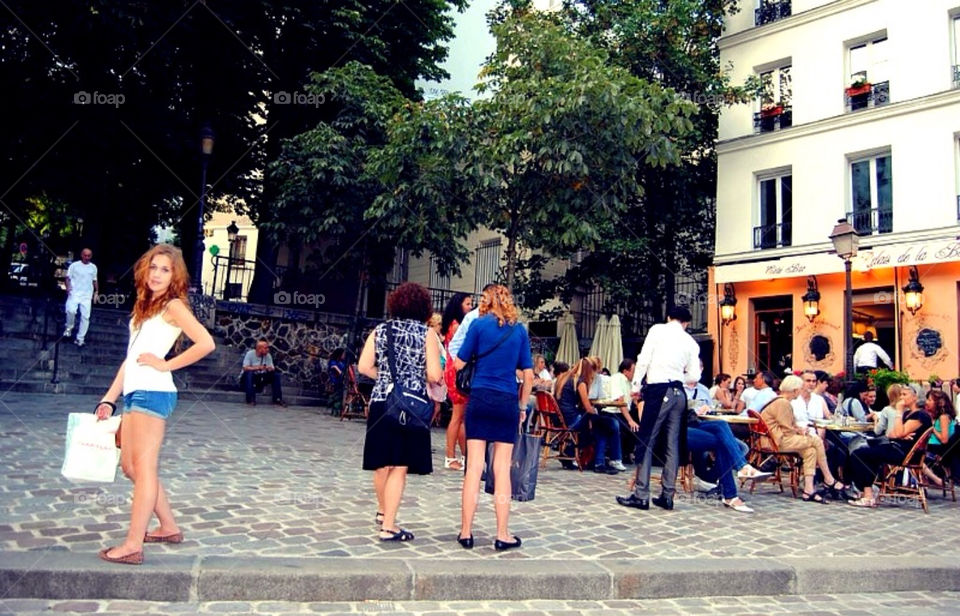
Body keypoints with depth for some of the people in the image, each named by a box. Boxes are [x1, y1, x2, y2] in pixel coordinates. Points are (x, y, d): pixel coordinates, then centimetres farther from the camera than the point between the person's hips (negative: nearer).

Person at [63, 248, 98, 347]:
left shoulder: (93, 267, 13)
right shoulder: (74, 265, 3)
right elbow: (68, 277, 3)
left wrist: (96, 290, 11)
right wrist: (68, 287, -14)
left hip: (87, 296, 3)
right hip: (74, 293, -3)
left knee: (85, 316, -3)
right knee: (71, 310, -26)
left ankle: (80, 339, 4)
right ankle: (69, 327, 3)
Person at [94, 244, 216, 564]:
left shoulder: (173, 306, -4)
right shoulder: (144, 307, 19)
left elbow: (206, 343, -18)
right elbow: (130, 358, 19)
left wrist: (165, 364, -11)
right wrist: (109, 399, 15)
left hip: (152, 392, -9)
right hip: (133, 393, 9)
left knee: (143, 466, -6)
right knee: (130, 465, 14)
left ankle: (133, 545, -2)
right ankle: (169, 527, 25)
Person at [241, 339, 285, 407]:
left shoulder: (268, 356, -4)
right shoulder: (250, 354, -16)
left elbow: (272, 368, -5)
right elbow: (245, 368, -27)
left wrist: (271, 368, -30)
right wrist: (257, 368, -40)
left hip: (260, 378, 4)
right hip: (247, 378, -4)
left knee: (276, 375, -14)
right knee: (249, 373, -36)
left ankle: (277, 399, -10)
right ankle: (250, 399, -30)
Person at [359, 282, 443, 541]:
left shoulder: (380, 331, 6)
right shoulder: (426, 334, -4)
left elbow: (364, 367, 1)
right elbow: (434, 375, -10)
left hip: (381, 402, 4)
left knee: (381, 464, 18)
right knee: (399, 467, 1)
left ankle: (383, 512, 38)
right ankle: (388, 526, 4)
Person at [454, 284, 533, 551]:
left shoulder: (479, 324, 0)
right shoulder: (519, 330, 7)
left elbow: (460, 363, 1)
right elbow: (528, 375, 8)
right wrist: (522, 407, 16)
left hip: (480, 398, -1)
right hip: (508, 402, 1)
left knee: (474, 467, 1)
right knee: (502, 469, 4)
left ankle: (466, 532, 6)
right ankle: (503, 534, 8)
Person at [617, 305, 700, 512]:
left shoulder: (658, 330, 2)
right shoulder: (691, 342, 12)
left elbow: (643, 359, -6)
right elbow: (694, 376, 8)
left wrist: (635, 385, 1)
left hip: (658, 390, -5)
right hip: (678, 393, 5)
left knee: (646, 441, -1)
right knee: (672, 444, 9)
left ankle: (641, 495, -2)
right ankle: (667, 496, 12)